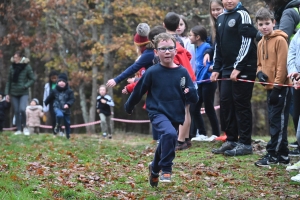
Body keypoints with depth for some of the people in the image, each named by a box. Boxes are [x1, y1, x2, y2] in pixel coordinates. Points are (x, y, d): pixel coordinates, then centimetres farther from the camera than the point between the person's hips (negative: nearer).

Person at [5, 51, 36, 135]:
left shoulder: (27, 67, -6)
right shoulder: (12, 67, 2)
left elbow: (33, 79, -1)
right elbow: (9, 81, 7)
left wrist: (25, 86, -14)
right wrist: (7, 93, 4)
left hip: (23, 93, -3)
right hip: (14, 93, 3)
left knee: (22, 109, -19)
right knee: (16, 111, 5)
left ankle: (24, 126, 2)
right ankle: (19, 129, 14)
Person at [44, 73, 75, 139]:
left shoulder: (69, 91, -2)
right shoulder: (54, 91, 0)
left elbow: (72, 99, -7)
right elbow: (49, 98, 12)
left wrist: (68, 104, -26)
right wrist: (44, 104, 21)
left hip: (66, 109, 2)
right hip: (57, 108, -2)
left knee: (67, 123, 9)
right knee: (59, 115, -35)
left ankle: (68, 136, 25)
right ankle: (58, 126, -8)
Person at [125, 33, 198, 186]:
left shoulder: (182, 72, -3)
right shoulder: (152, 72, -9)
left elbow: (194, 99, 1)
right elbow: (138, 91, 4)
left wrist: (190, 93, -21)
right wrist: (128, 107, 15)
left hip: (176, 116, 4)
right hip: (158, 113, -4)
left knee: (165, 144, 18)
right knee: (170, 134, -32)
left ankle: (155, 168, 47)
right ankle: (166, 169, -16)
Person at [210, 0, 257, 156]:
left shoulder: (242, 15, -8)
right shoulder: (220, 19, 17)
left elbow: (246, 43, -15)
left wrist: (238, 68, -18)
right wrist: (216, 69, 14)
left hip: (243, 68, -8)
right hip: (227, 69, 8)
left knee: (241, 104, -6)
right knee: (225, 103, 7)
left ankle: (245, 144, -1)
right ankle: (231, 140, 16)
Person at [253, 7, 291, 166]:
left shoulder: (280, 40, -11)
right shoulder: (261, 43, 13)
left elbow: (282, 65, -16)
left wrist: (277, 86, -17)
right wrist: (260, 73, -2)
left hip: (280, 88, -8)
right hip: (269, 87, 8)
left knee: (278, 121, -5)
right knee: (274, 121, 11)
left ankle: (273, 155, -4)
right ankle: (282, 155, 17)